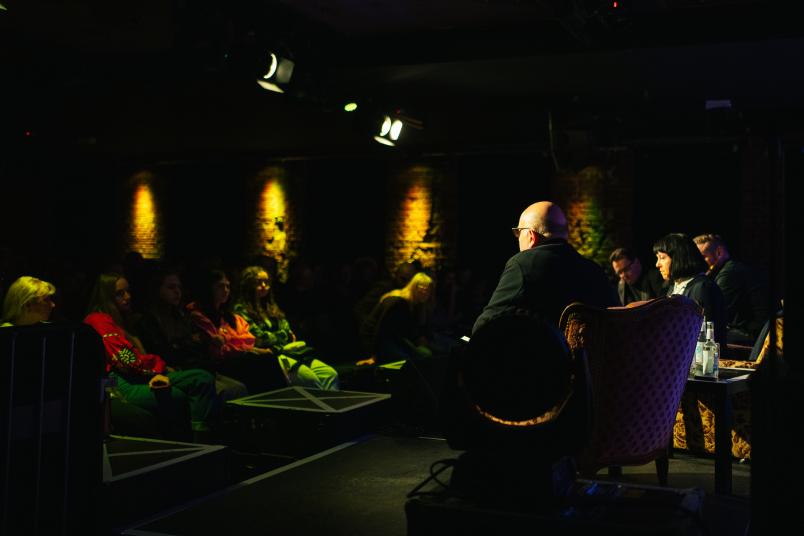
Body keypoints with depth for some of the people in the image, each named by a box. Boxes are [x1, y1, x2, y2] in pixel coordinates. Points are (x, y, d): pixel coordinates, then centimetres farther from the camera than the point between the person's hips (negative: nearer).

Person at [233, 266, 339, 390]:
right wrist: (282, 336, 4)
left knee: (330, 374, -18)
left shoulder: (270, 306, 26)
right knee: (310, 378, -32)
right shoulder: (241, 309, 2)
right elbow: (259, 338, -7)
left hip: (291, 352, 7)